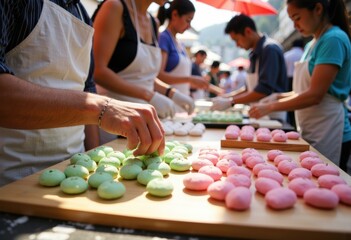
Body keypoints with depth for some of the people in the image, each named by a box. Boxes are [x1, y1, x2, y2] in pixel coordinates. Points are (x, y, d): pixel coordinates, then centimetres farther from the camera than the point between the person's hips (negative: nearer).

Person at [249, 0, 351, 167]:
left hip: (326, 133, -7)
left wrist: (271, 107, -14)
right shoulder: (312, 44, 12)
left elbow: (315, 95, -19)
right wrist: (280, 97, 1)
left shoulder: (334, 39, -13)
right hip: (310, 133, 7)